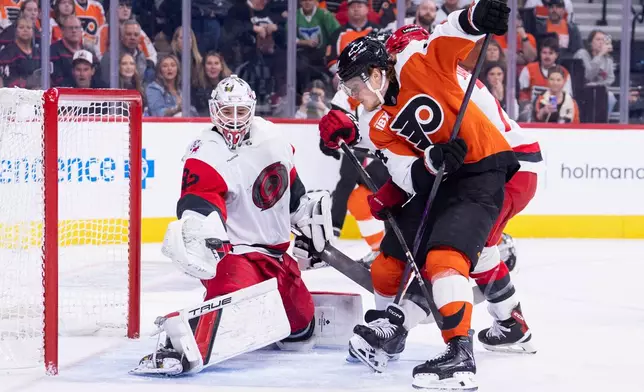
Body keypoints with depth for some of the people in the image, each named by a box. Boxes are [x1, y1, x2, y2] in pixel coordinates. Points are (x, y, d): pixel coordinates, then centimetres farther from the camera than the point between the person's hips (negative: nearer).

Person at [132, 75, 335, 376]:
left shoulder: (269, 136, 2)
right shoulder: (206, 156, -19)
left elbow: (290, 183, 21)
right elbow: (198, 206, -35)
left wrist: (309, 215, 26)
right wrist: (196, 233, -55)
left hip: (274, 251, 8)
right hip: (231, 249, -8)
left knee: (300, 316, 20)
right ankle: (181, 348, -48)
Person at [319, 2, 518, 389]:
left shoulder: (415, 64, -8)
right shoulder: (380, 128, 7)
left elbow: (455, 33, -20)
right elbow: (410, 179, -4)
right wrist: (433, 161, -25)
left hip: (483, 172, -8)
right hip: (437, 182, 8)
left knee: (443, 256, -26)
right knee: (387, 269, 6)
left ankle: (460, 356, -30)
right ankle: (398, 321, 34)